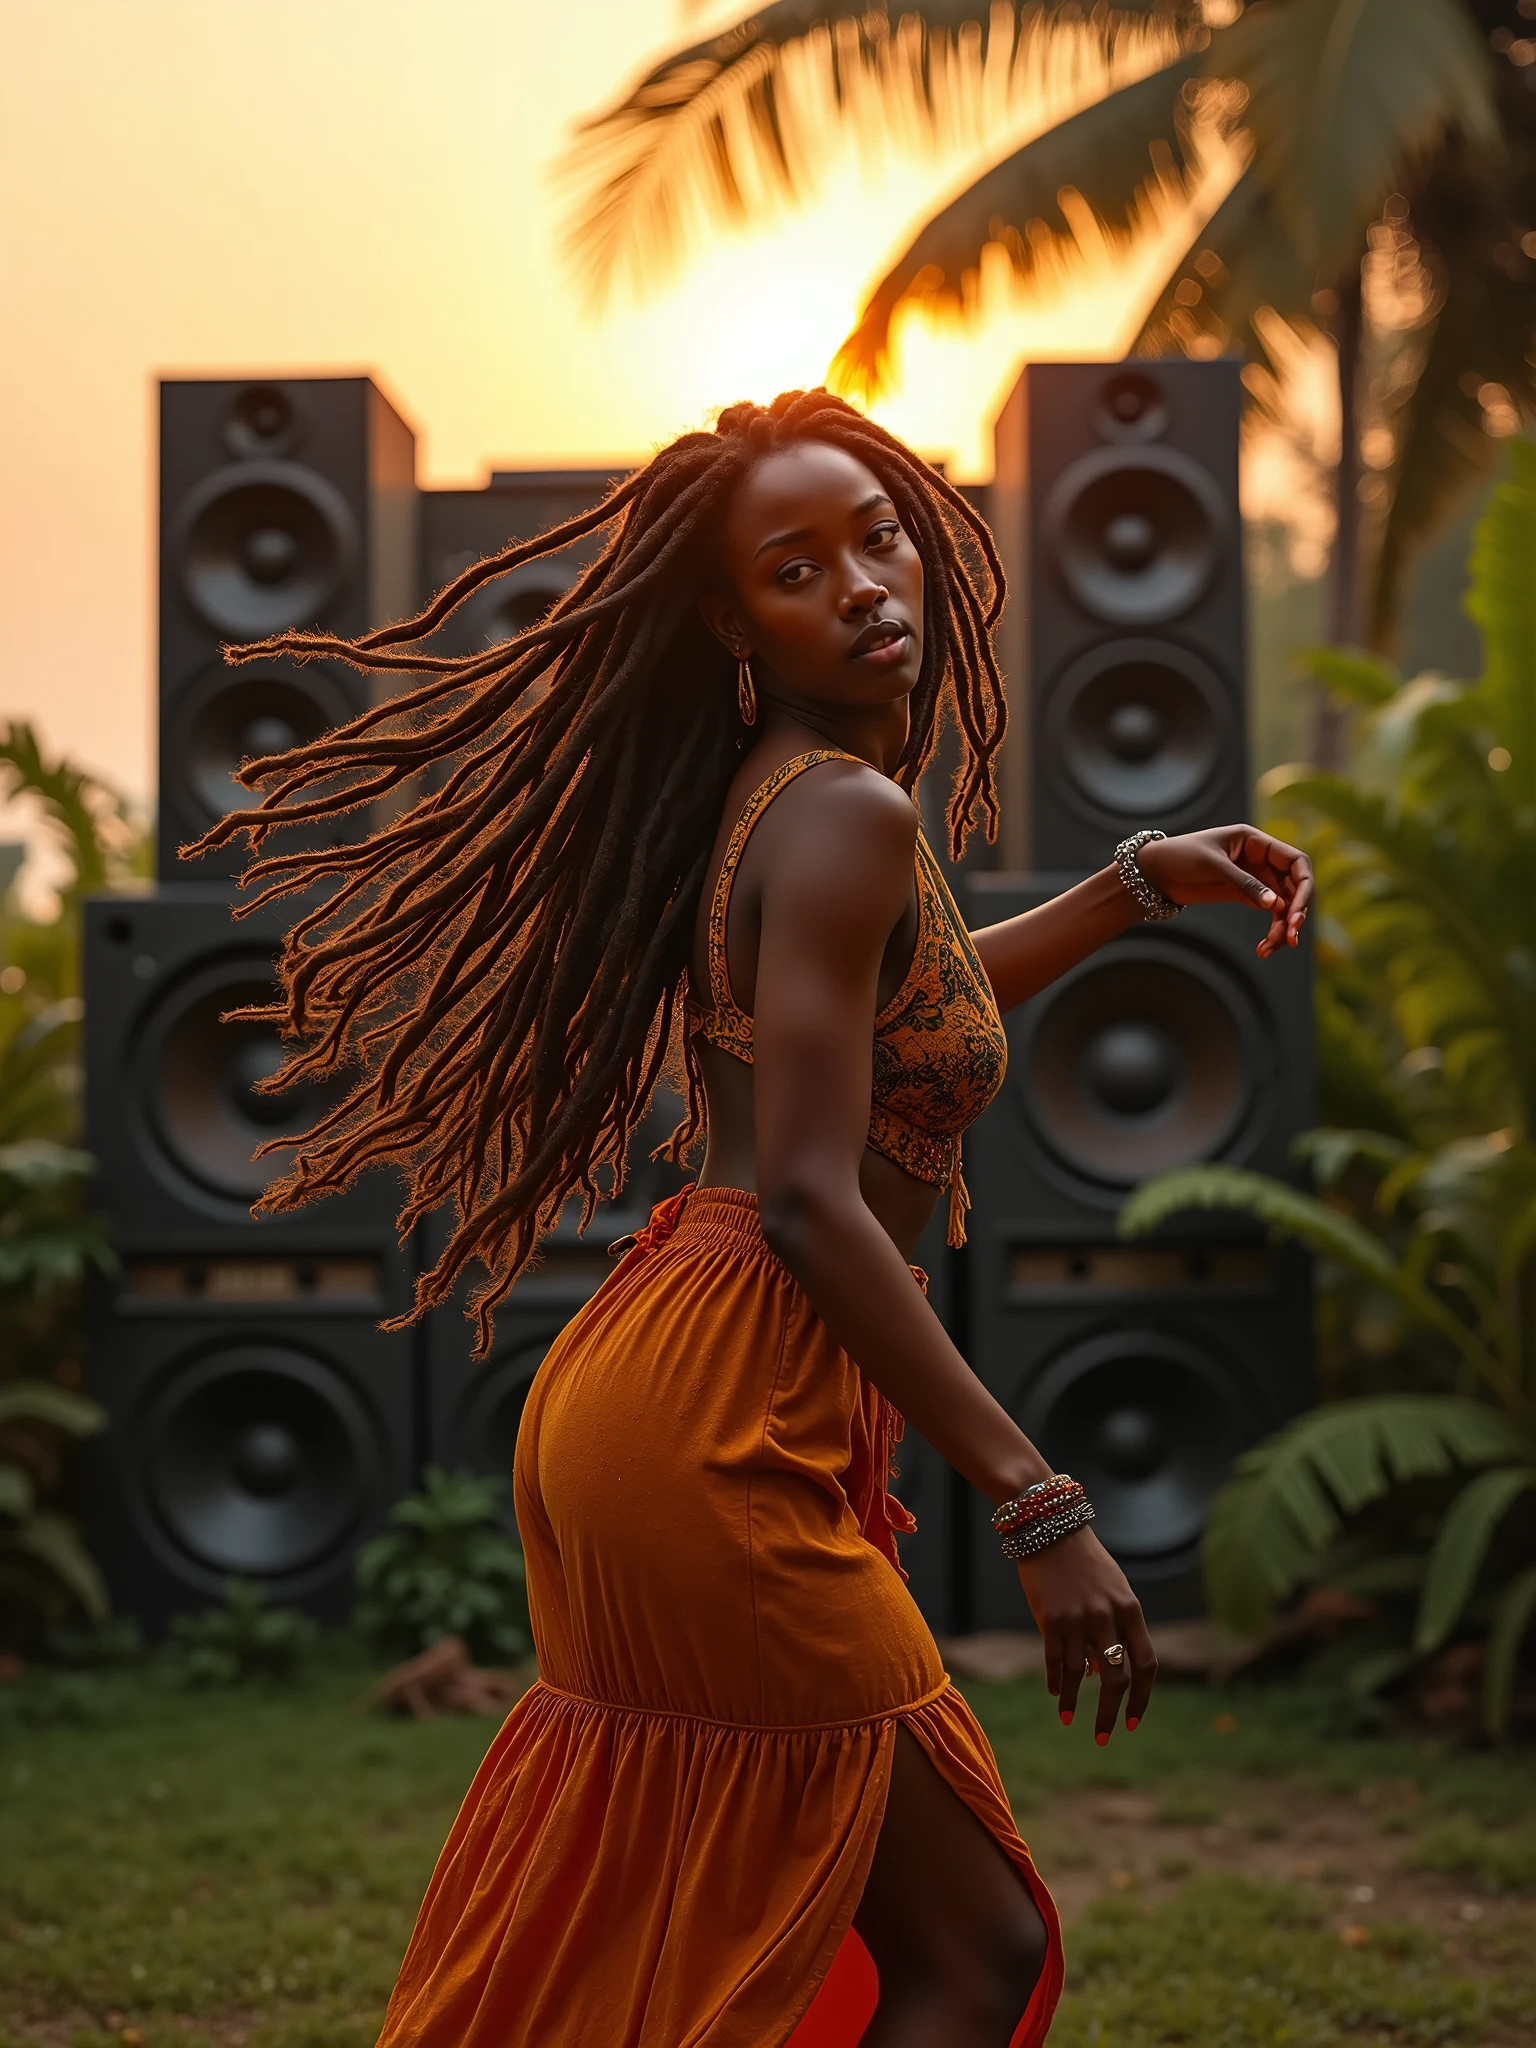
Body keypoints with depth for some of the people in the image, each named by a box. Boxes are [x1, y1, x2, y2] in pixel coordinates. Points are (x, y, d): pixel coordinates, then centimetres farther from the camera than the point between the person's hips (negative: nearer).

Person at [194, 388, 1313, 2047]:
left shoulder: (781, 795, 14)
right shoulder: (844, 809, -14)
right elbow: (810, 1207, -22)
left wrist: (1145, 882, 35)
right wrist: (1043, 1509, -21)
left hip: (653, 1403, 10)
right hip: (721, 1428, -10)